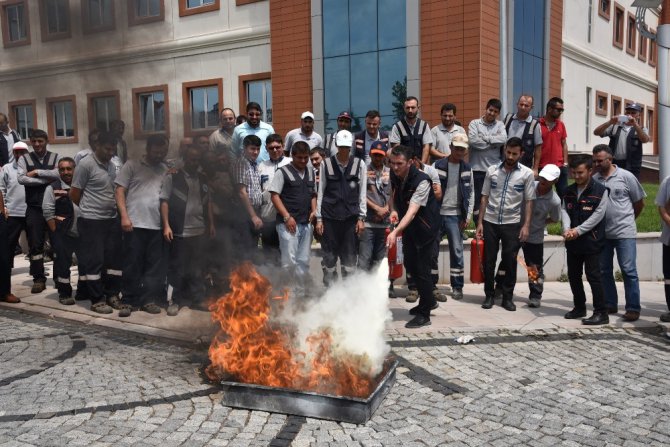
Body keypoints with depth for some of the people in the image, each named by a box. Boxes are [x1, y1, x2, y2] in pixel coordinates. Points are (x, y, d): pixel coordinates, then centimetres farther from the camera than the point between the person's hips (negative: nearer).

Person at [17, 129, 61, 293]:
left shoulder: (55, 157, 5)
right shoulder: (24, 159, 6)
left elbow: (60, 173, -14)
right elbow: (21, 178, -10)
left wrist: (37, 172, -12)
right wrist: (46, 179, -12)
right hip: (34, 208, 0)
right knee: (35, 244, 0)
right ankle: (38, 279, 6)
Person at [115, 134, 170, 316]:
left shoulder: (166, 169, 12)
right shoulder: (132, 165, 3)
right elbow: (120, 191, 0)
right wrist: (124, 216, -10)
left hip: (158, 226, 3)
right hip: (135, 224, -3)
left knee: (156, 266, 6)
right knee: (132, 264, 5)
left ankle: (148, 299, 16)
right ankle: (129, 300, 17)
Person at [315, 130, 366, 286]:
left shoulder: (359, 164, 4)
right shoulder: (326, 164, 4)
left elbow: (362, 193, 5)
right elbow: (320, 192, 5)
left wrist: (361, 218, 1)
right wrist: (319, 218, 2)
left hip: (351, 216, 0)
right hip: (329, 216, 0)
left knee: (350, 256, 3)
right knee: (329, 255, 5)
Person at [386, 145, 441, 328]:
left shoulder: (421, 181, -29)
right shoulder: (394, 175, -6)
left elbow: (412, 212, -38)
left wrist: (395, 232, -50)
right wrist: (393, 210, -8)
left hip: (425, 226, -8)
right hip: (408, 224, 8)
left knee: (421, 268, -7)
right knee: (410, 262, 17)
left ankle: (424, 314, 6)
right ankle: (428, 301, 38)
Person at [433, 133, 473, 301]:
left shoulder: (467, 169, 8)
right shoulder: (437, 165, -1)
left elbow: (471, 193, 11)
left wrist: (468, 216, 3)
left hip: (455, 216, 1)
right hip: (436, 214, -1)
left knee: (457, 251, 0)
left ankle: (457, 287, 10)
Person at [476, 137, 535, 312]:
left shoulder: (527, 174, -2)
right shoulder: (492, 170, 3)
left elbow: (529, 202, -2)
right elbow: (484, 198, 5)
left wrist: (526, 226, -8)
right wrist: (480, 222, 1)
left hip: (512, 224, -1)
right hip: (490, 222, 2)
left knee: (510, 262, 4)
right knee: (489, 261, 6)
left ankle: (508, 297, 17)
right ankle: (489, 295, 20)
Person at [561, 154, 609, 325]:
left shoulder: (600, 190, -7)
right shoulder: (569, 191, 10)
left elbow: (598, 215, -13)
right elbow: (564, 210, 3)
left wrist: (578, 230, -18)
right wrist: (567, 229, -16)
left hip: (592, 240, -6)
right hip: (572, 241, 6)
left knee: (593, 276, -7)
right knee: (573, 275, 13)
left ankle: (601, 312, 1)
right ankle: (579, 307, 28)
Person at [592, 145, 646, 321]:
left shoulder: (626, 177, -4)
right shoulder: (593, 179, 3)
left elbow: (639, 202, 6)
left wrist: (628, 219, 14)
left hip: (624, 233, -4)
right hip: (602, 233, 4)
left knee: (628, 270, -3)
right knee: (604, 271, 10)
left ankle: (633, 308, 5)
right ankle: (610, 304, 23)